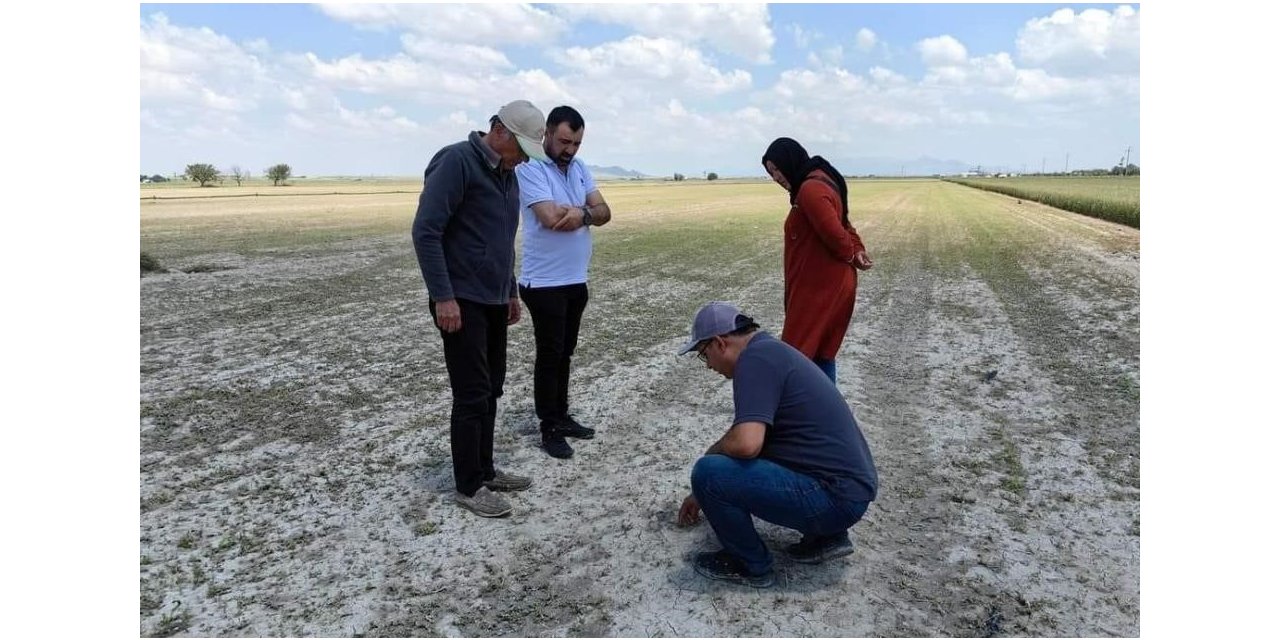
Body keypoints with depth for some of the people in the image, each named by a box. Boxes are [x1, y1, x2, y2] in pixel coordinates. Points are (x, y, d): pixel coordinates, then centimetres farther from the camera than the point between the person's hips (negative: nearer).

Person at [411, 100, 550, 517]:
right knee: (472, 394, -3)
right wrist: (442, 296, -22)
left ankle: (485, 470, 25)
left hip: (494, 301, 8)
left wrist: (511, 292, 22)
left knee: (491, 391, 13)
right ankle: (468, 486, 10)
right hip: (461, 302, -8)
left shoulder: (506, 173, 14)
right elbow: (425, 231, -19)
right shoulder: (456, 161, -14)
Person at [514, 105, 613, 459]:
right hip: (544, 282, -7)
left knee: (564, 353, 16)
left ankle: (562, 416, 27)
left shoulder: (580, 168, 10)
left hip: (576, 280, 7)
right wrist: (585, 211, -8)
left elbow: (604, 213, 2)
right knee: (549, 354, 1)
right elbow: (550, 218, -25)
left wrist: (580, 213, -20)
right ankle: (549, 427, 12)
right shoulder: (529, 168, -13)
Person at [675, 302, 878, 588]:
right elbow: (754, 439, 27)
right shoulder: (770, 351, 15)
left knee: (709, 472, -16)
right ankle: (826, 536, 20)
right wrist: (704, 494, 35)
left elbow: (745, 443, -29)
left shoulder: (755, 358, -16)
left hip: (834, 498, -10)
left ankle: (751, 565, 7)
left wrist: (711, 454, -4)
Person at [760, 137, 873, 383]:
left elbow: (834, 233, -25)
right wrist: (857, 250, 0)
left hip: (820, 287, -10)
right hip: (828, 285, 10)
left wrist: (850, 255, -5)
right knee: (821, 353, 14)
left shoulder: (810, 189, -20)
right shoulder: (821, 181, 14)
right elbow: (842, 225, 17)